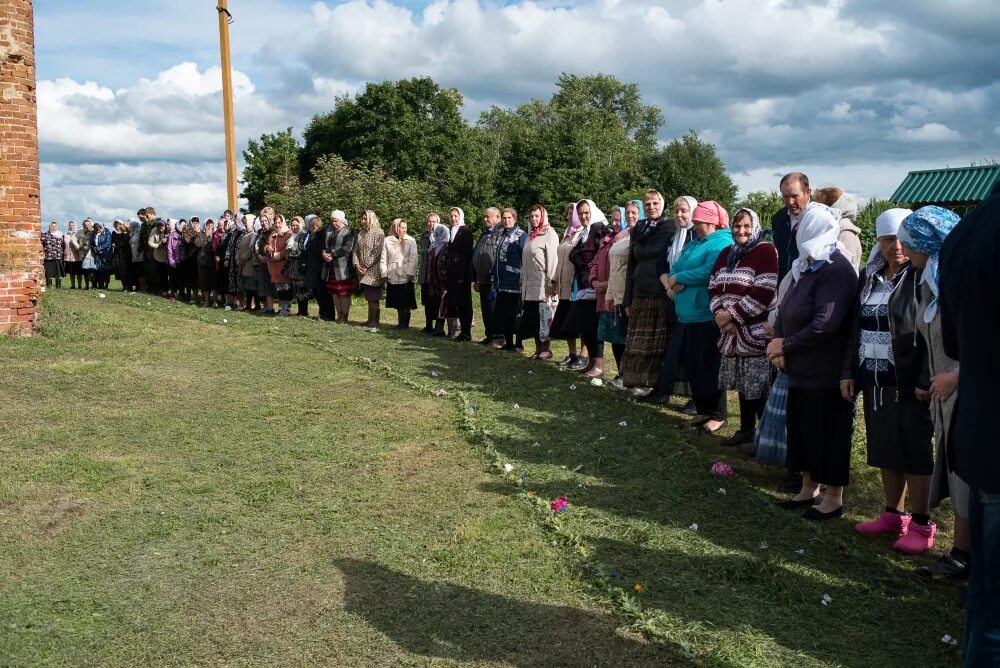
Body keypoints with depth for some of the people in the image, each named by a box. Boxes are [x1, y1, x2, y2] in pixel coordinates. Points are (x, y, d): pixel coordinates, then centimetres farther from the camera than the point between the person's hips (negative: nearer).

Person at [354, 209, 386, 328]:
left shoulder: (379, 233, -8)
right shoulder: (361, 233, 14)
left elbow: (377, 252, -14)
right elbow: (356, 250, 11)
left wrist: (366, 265, -14)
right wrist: (357, 264, -4)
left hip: (374, 270, -6)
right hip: (363, 270, 6)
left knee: (374, 297, -5)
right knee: (369, 297, 10)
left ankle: (375, 320, -1)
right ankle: (370, 319, 14)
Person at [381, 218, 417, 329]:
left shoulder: (411, 241, 2)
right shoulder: (387, 241, 6)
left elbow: (413, 259, -2)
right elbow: (384, 259, 6)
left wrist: (410, 273, -10)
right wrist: (384, 273, 0)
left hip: (406, 276, -2)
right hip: (392, 276, 2)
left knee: (406, 303, -2)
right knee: (397, 303, 7)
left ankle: (405, 323, 6)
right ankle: (400, 322, 17)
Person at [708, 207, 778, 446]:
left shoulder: (766, 251, -7)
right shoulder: (727, 253, 16)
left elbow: (763, 293, -17)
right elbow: (714, 287, 12)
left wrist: (732, 315, -16)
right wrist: (719, 314, -7)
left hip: (757, 332, -7)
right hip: (732, 331, 7)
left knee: (760, 385, -7)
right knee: (742, 383, 13)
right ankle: (746, 429, 24)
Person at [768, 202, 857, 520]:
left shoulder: (835, 270, -18)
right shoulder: (806, 266, 11)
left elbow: (825, 324, -25)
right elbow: (785, 309, 12)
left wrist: (786, 345, -15)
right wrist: (778, 344, -5)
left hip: (826, 373, -9)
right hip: (801, 369, 9)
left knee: (827, 434, 2)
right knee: (801, 429, 17)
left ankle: (834, 498, 17)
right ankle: (809, 489, 32)